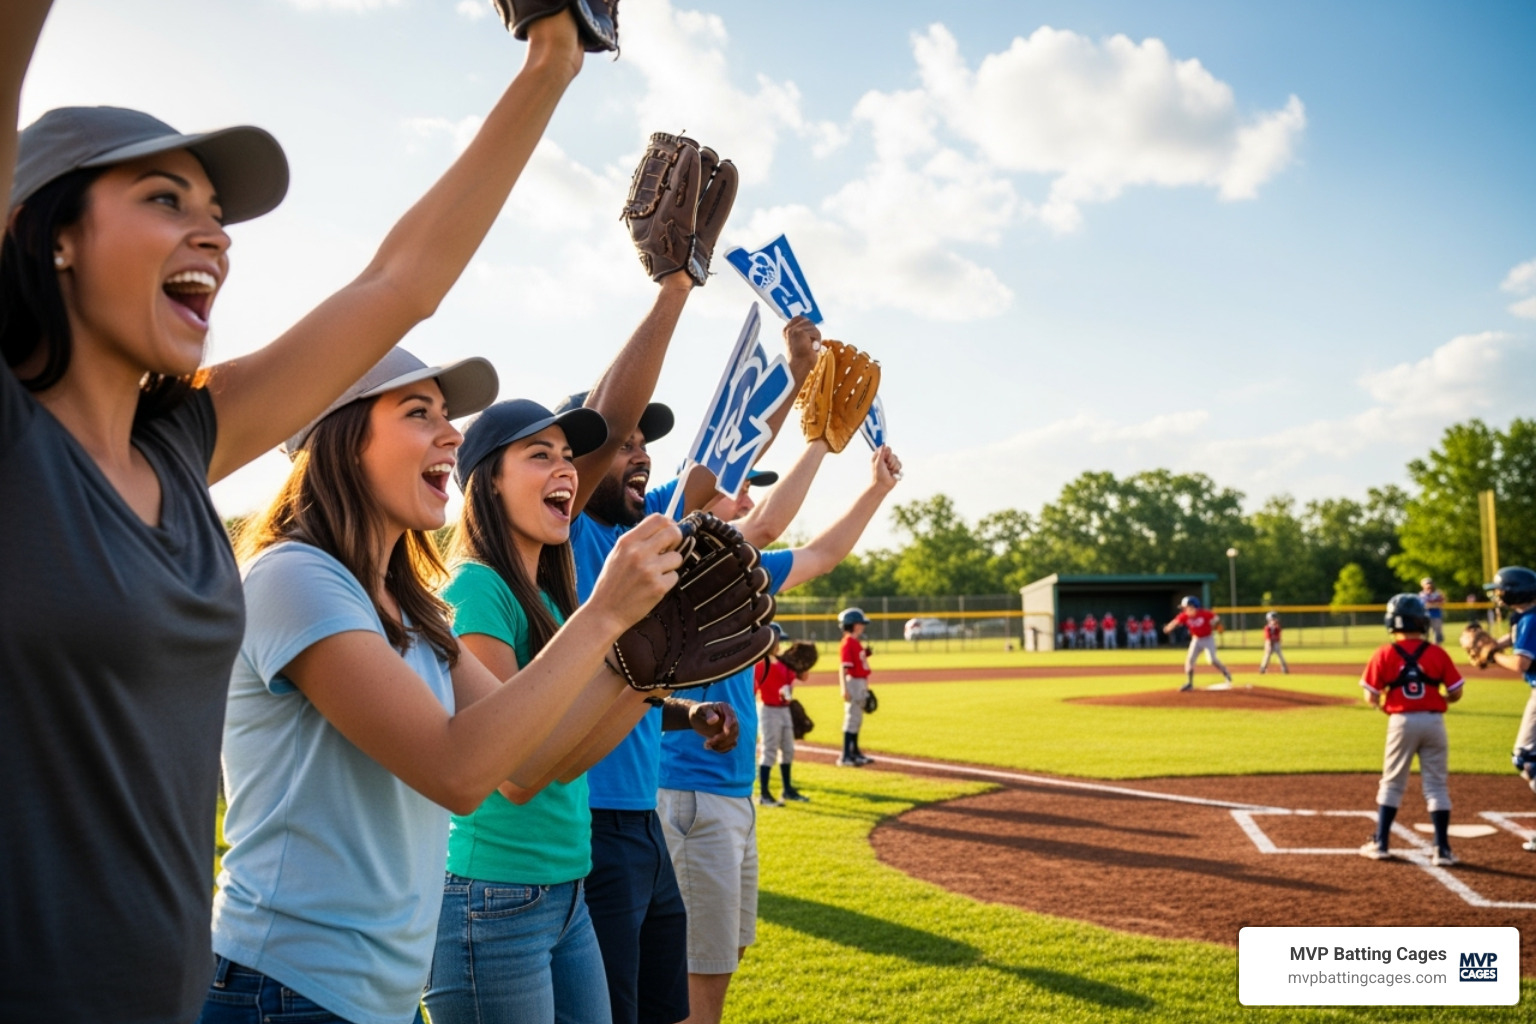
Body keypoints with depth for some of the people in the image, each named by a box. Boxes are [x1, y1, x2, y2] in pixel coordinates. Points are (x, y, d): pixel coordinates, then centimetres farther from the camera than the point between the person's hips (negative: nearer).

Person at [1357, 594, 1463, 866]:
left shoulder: (1384, 654, -6)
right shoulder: (1437, 653, -2)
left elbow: (1371, 698, -6)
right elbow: (1456, 693, -1)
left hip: (1401, 721, -1)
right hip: (1434, 721, 1)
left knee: (1391, 784, 12)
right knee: (1436, 785, 8)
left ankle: (1380, 843, 14)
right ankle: (1442, 849, 7)